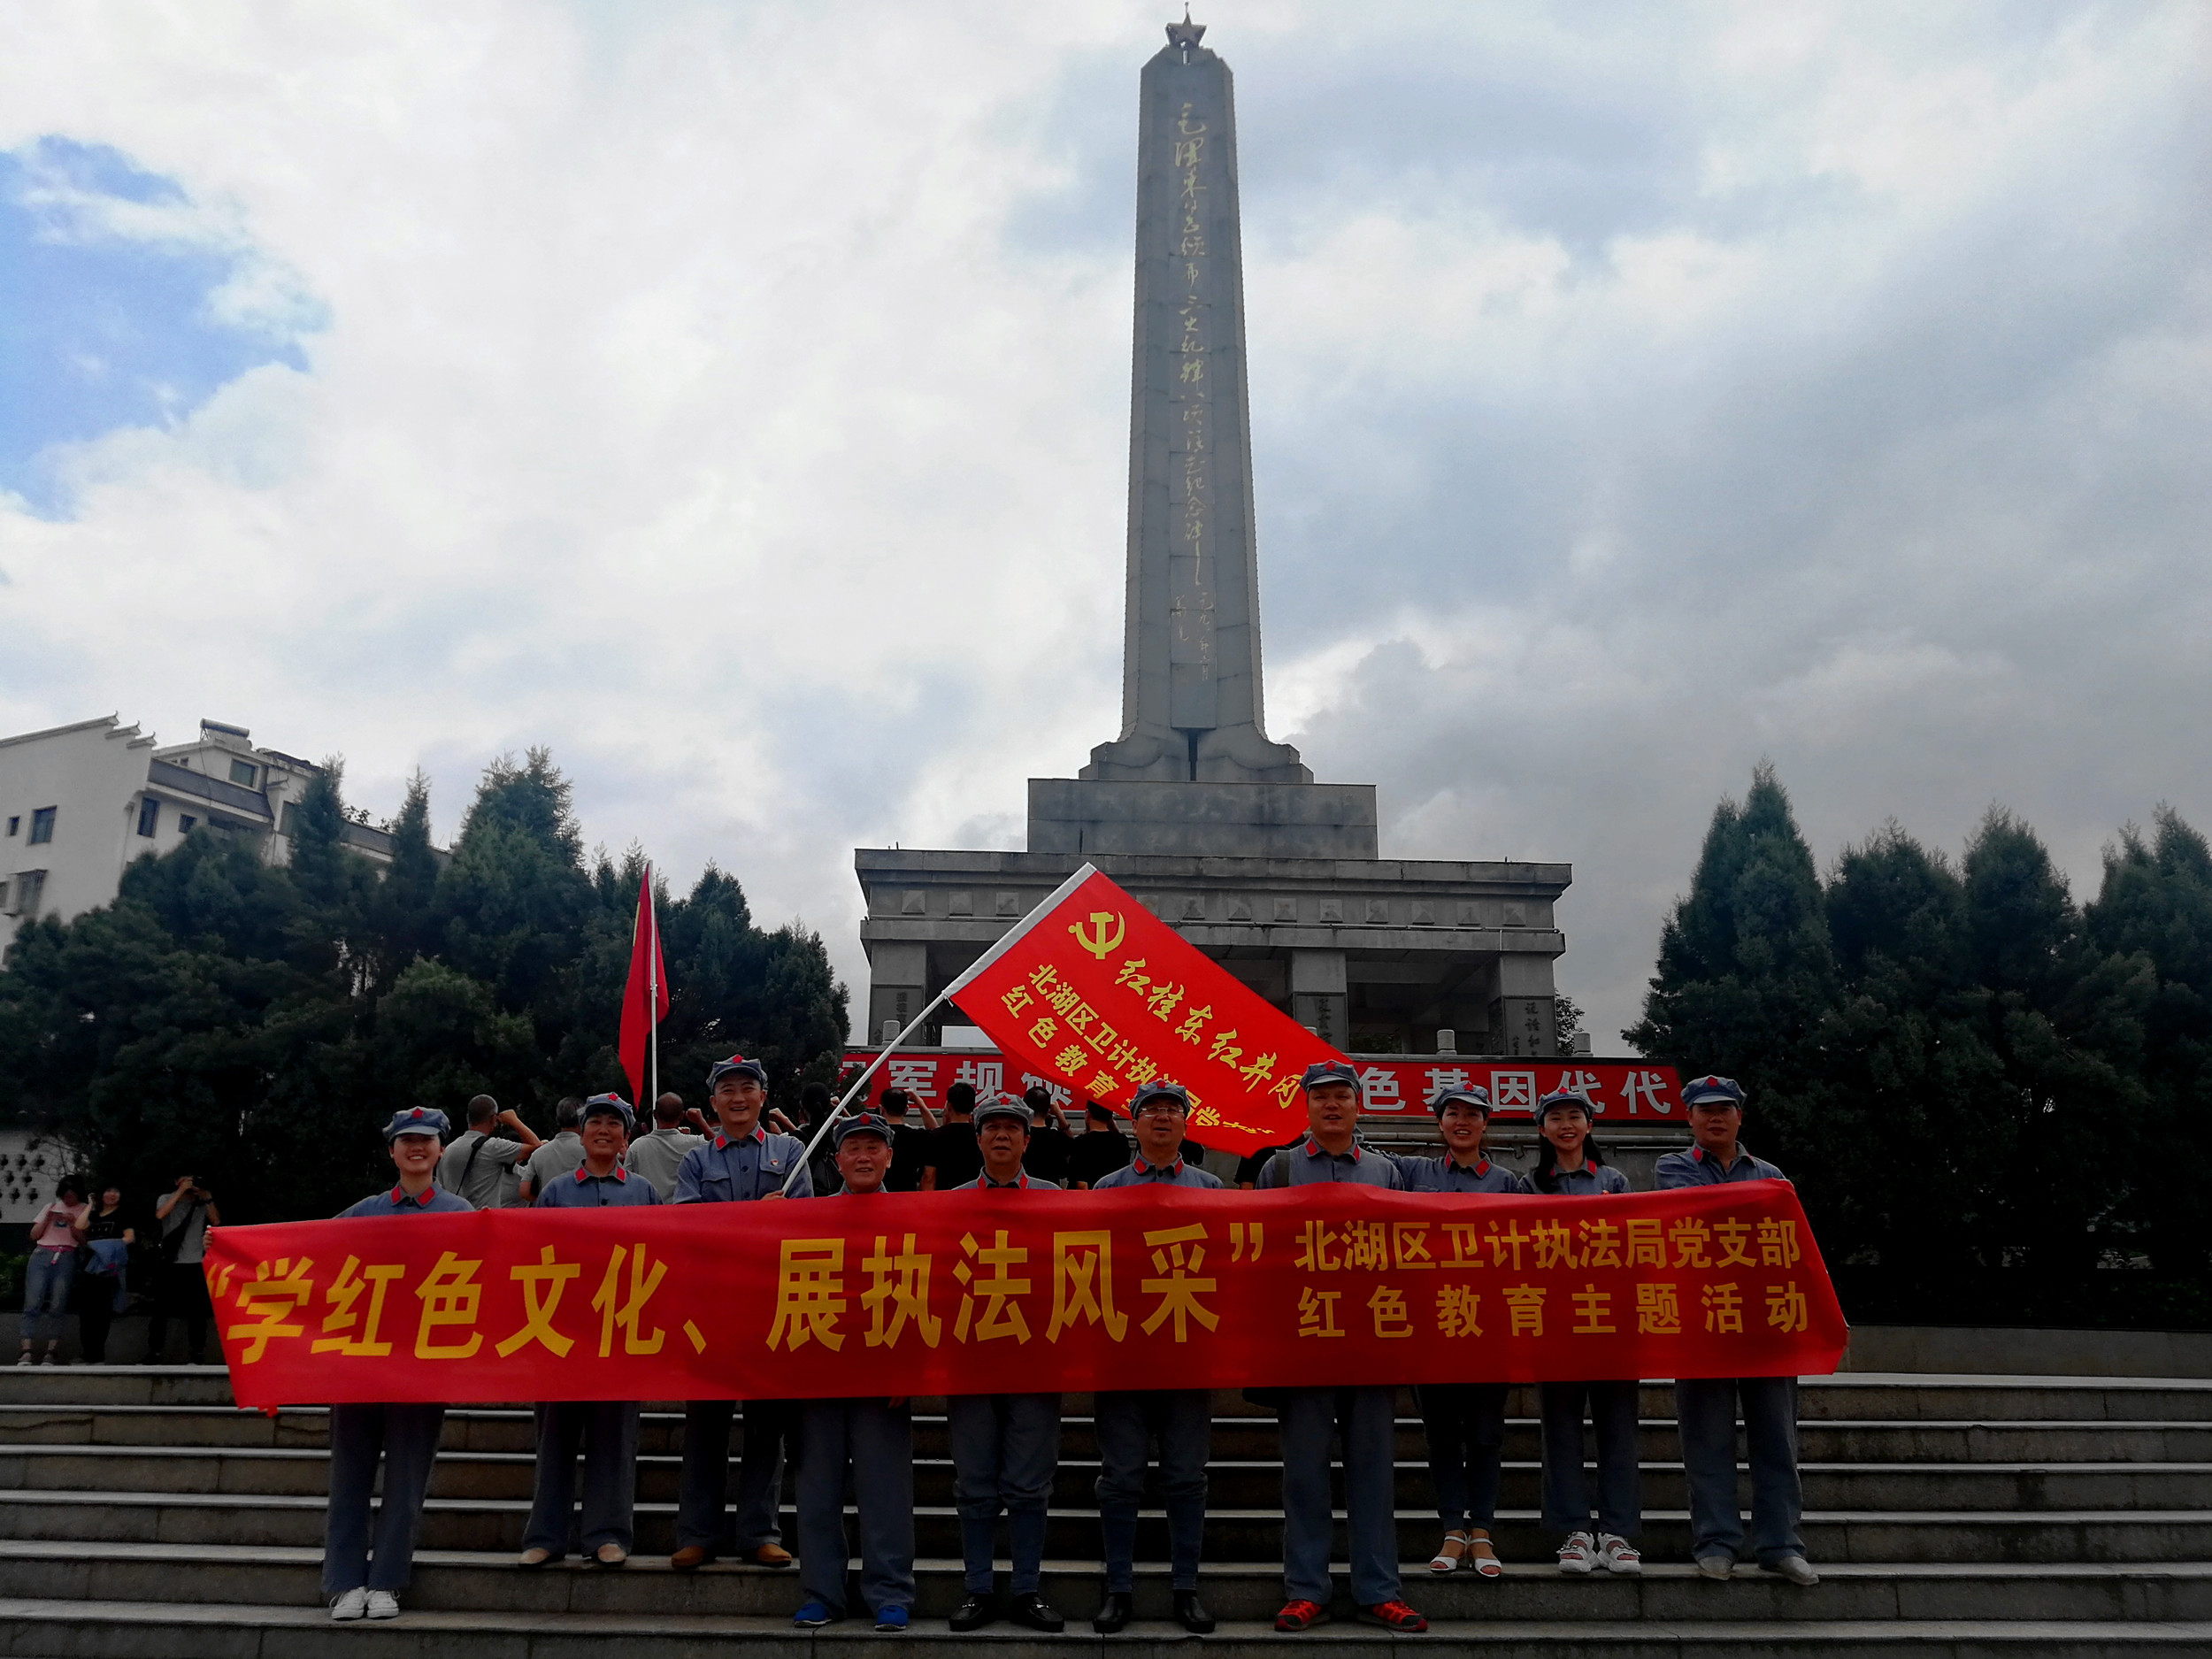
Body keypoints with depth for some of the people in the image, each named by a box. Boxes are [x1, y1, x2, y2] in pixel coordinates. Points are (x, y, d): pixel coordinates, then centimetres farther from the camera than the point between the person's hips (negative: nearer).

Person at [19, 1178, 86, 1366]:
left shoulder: (83, 1210, 12)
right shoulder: (50, 1208, 20)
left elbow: (82, 1240, 3)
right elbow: (34, 1235, 16)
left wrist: (72, 1223, -12)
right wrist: (47, 1219, 1)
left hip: (66, 1258, -2)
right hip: (41, 1255, 2)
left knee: (57, 1306, -11)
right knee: (33, 1302, -12)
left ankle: (52, 1351, -14)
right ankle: (26, 1350, -16)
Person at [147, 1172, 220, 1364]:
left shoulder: (202, 1203, 10)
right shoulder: (167, 1198, 7)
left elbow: (216, 1222, -3)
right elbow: (159, 1215, -14)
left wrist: (208, 1198, -8)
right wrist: (180, 1191, -16)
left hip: (196, 1264, 1)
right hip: (170, 1263, -1)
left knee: (197, 1310, 3)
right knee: (162, 1307, -1)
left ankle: (198, 1352, 8)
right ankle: (154, 1351, 6)